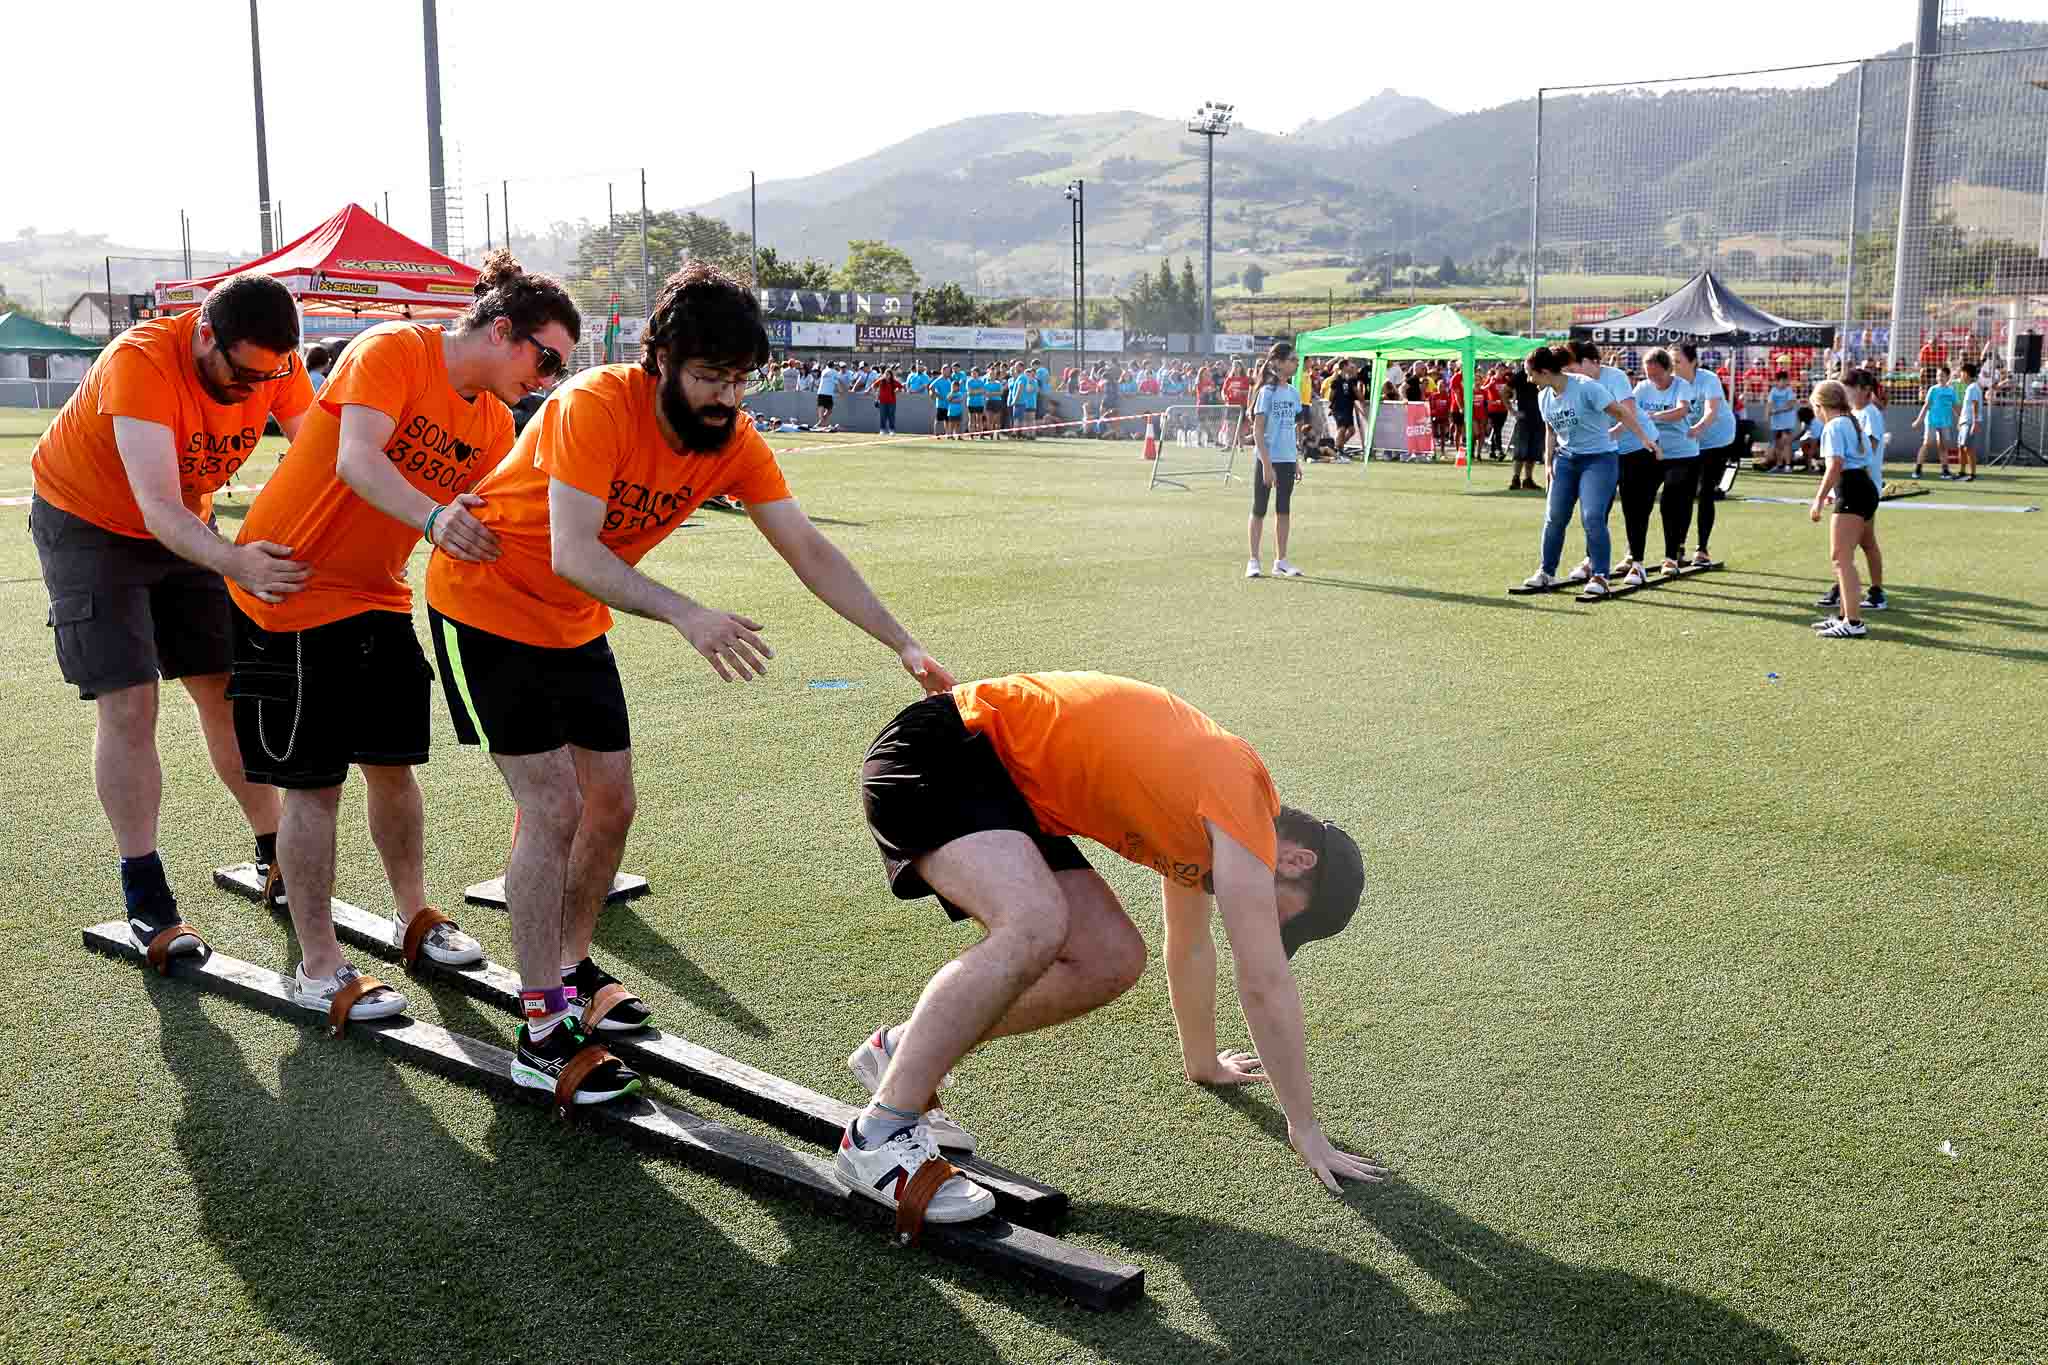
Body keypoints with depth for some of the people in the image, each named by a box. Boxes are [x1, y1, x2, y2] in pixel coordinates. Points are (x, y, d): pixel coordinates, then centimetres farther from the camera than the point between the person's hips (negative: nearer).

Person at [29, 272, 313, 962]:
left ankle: (274, 854, 17)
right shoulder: (141, 361, -35)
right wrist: (234, 563, -61)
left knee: (227, 691, 4)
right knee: (128, 706, -12)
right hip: (88, 523, -5)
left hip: (182, 528, 5)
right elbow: (158, 506, -43)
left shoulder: (273, 364, -18)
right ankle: (146, 899, -7)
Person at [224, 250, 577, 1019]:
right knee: (314, 783, -3)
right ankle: (318, 970, 6)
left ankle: (415, 917, 29)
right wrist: (432, 518, -50)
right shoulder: (394, 351, -18)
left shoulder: (495, 425, 3)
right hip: (289, 588, -7)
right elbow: (356, 459, -33)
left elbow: (491, 532, 1)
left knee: (393, 763, 11)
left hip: (376, 598, 7)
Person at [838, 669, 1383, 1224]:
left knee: (1112, 962, 0)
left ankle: (905, 1051, 10)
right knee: (1036, 926, -32)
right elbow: (1265, 983, -16)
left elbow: (1190, 946, 27)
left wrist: (1203, 1063, 37)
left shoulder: (1205, 815, 12)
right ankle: (879, 1135, -25)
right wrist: (1305, 1129, -7)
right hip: (933, 755, -9)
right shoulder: (1242, 803, -16)